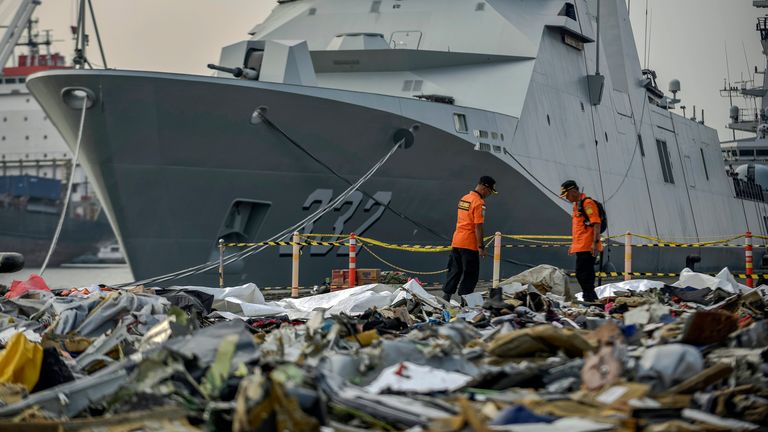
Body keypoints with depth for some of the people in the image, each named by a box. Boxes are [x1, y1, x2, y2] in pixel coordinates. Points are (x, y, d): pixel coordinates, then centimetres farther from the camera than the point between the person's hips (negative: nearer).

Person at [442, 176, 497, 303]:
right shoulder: (479, 202, -14)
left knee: (454, 271, 13)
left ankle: (446, 295, 12)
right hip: (469, 244, -8)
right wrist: (481, 247, -15)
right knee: (470, 274, 0)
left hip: (456, 242, 8)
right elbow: (478, 227, -18)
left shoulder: (464, 198, 13)